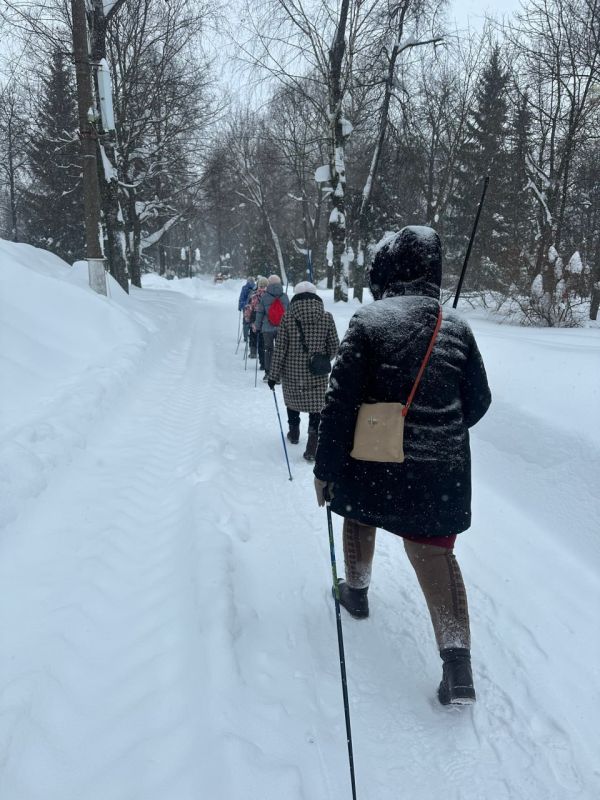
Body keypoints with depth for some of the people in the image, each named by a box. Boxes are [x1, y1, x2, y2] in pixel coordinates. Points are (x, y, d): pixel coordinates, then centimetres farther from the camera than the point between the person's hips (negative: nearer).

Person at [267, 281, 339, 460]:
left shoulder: (287, 318, -9)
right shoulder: (326, 317, -6)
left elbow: (280, 349, -8)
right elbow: (334, 347, 0)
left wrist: (273, 374, 0)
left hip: (292, 373, 0)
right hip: (317, 375, 0)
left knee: (292, 401, 22)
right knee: (316, 406, 6)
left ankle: (294, 433, 41)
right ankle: (312, 448, -3)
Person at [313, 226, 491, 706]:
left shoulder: (370, 321, -12)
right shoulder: (456, 328, 0)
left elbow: (340, 403, -14)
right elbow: (478, 401, 9)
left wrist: (325, 468, -6)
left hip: (374, 464, -2)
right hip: (441, 472, 3)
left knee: (359, 514, 26)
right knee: (434, 550, 8)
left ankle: (357, 591, 45)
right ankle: (458, 658, -2)